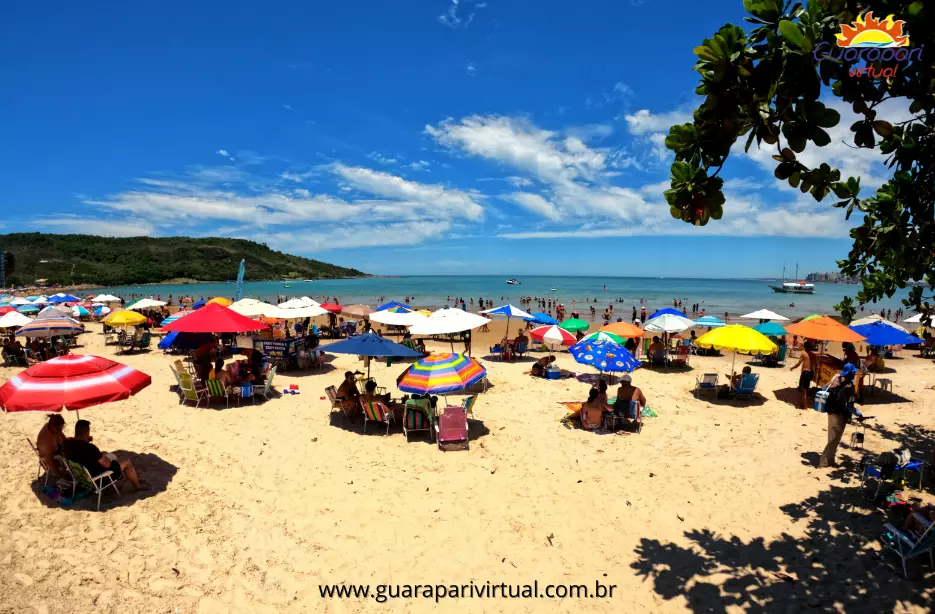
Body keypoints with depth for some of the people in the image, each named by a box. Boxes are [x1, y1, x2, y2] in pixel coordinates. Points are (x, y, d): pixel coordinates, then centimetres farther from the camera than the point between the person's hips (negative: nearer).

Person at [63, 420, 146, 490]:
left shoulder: (67, 443, -12)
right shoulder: (89, 448, -34)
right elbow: (107, 464, -23)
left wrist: (86, 441, -2)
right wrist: (102, 455, -4)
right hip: (96, 476, -8)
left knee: (112, 456, 28)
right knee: (127, 462, 8)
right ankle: (137, 486, 26)